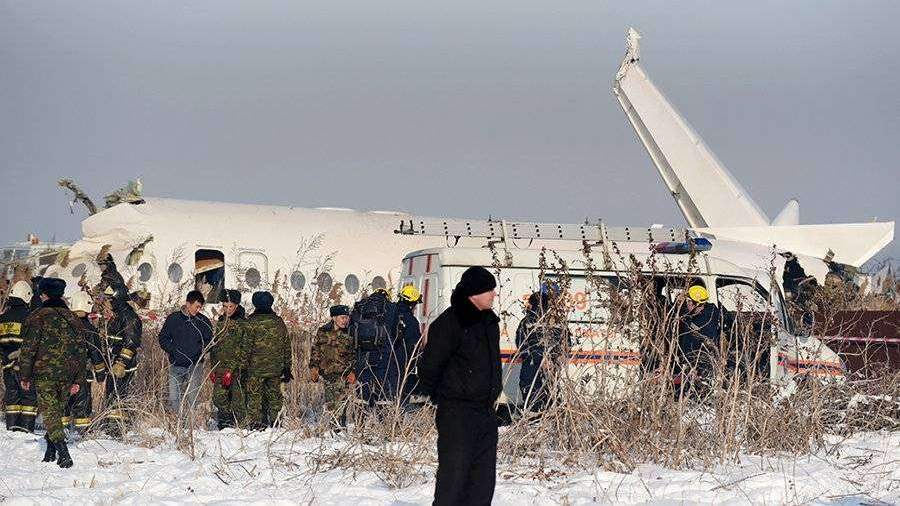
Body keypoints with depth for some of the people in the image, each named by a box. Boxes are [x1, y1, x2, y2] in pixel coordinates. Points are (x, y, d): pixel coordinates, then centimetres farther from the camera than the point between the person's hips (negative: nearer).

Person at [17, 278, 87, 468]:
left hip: (44, 373, -5)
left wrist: (24, 375, -1)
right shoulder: (72, 319, 12)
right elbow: (81, 350, 14)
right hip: (68, 374, 5)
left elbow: (28, 348, -8)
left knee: (50, 412, -6)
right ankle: (51, 452, 22)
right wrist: (77, 380, 18)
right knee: (57, 411, 17)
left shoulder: (37, 317, -5)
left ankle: (63, 454, -21)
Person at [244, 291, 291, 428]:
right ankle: (275, 424, 13)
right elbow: (287, 346, 12)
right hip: (275, 369, 4)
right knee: (274, 397, 12)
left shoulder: (251, 322, -7)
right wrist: (287, 368, 19)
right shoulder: (279, 322, 7)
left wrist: (244, 366, -6)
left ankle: (256, 424, -5)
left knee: (254, 398, 0)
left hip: (255, 368, -4)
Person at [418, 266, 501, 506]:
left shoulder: (489, 322, 12)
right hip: (457, 414, -8)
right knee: (454, 475, -9)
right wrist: (439, 397, 0)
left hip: (486, 412, 8)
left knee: (483, 477, 9)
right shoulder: (450, 323, -13)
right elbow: (428, 367, -10)